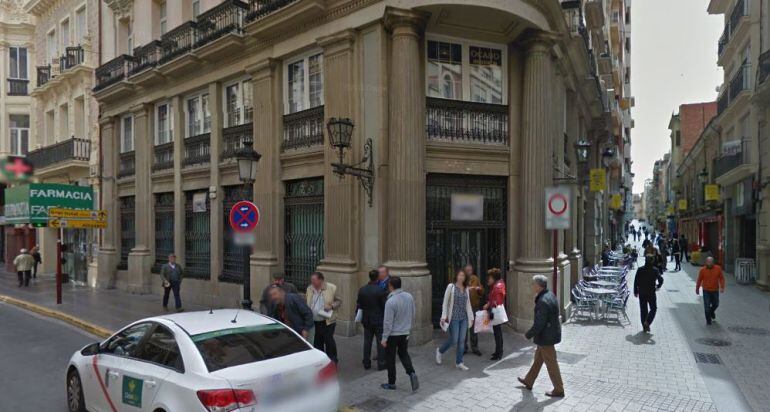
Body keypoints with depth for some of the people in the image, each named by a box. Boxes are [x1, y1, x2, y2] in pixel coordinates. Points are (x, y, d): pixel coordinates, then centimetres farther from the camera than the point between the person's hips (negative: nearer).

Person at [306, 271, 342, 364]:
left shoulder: (332, 288, -5)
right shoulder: (309, 289, 9)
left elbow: (339, 301, 1)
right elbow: (306, 303, 17)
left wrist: (331, 306, -17)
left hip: (328, 321, -5)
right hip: (316, 322, 5)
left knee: (329, 340, -5)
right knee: (317, 342, 13)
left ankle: (332, 362, 9)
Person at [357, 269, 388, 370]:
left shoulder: (362, 290, -2)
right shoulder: (381, 291, -17)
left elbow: (358, 305, 5)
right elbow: (385, 306, -12)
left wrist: (360, 318, 17)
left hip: (366, 320, 5)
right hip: (379, 320, -4)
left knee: (367, 342, 14)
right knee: (380, 342, 6)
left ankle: (366, 363, 21)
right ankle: (381, 364, 11)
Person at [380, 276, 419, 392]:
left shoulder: (391, 301, -24)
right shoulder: (409, 297, -5)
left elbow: (388, 322, -20)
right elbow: (412, 315, 7)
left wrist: (384, 338, -11)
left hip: (393, 334, -6)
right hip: (405, 333, 6)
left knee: (390, 358, 10)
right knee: (403, 354, 23)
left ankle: (391, 383, 21)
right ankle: (412, 373, 4)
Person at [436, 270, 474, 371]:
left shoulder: (466, 288, 8)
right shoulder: (451, 286, -6)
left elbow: (468, 304, 15)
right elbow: (445, 302, -5)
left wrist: (471, 317, 12)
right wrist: (444, 316, -10)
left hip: (464, 318, 5)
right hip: (454, 317, -5)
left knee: (462, 340, 5)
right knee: (454, 340, -3)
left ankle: (459, 362, 15)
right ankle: (440, 351, 24)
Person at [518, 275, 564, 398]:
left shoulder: (543, 302, -29)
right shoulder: (549, 295, 3)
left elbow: (539, 324, -26)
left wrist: (528, 335, -13)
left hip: (546, 337, -10)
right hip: (549, 333, 10)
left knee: (551, 363, 5)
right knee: (538, 359, 22)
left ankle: (559, 390, 19)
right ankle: (528, 382, 38)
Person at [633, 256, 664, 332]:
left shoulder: (640, 270, -4)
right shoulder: (655, 270, -8)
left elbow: (636, 281, -3)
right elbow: (660, 279, -13)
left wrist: (635, 291, 6)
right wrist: (658, 286, 7)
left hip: (641, 293, 2)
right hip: (651, 293, -2)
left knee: (643, 309, 12)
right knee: (653, 308, 13)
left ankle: (644, 326, 16)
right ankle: (647, 322, -6)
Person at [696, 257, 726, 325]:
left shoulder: (718, 268, -5)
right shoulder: (702, 270, -8)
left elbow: (721, 278, -1)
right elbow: (699, 280, -1)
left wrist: (722, 287, -10)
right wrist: (697, 289, 5)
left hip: (715, 290, 2)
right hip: (706, 291, -2)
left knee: (716, 304, 16)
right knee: (707, 306, -2)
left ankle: (712, 312, 48)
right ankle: (708, 320, 10)